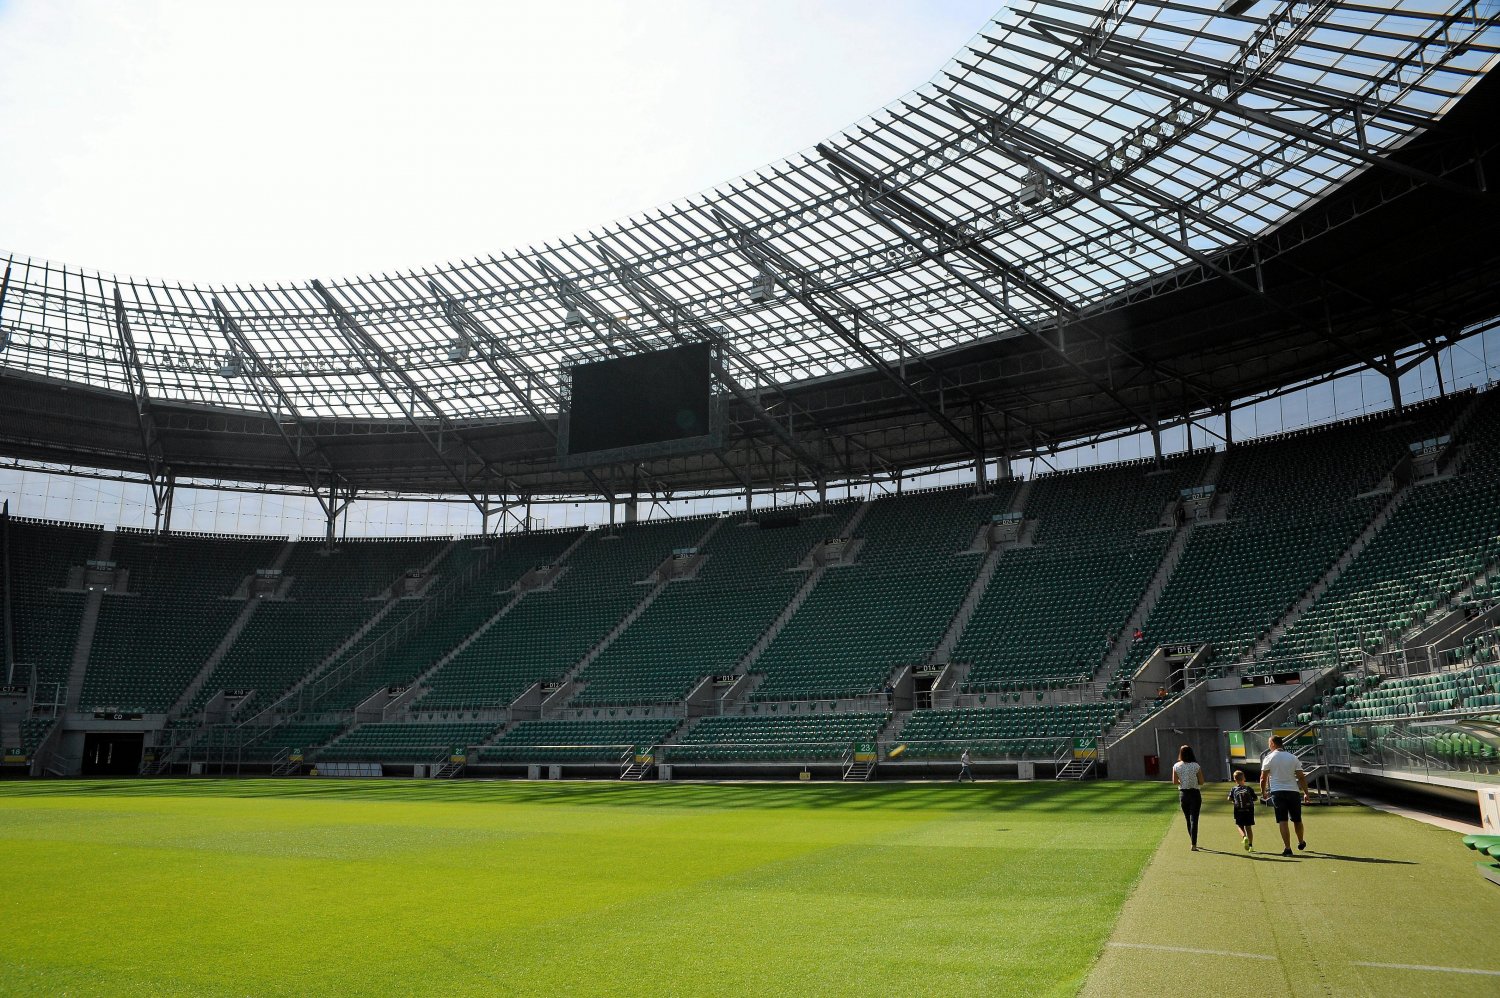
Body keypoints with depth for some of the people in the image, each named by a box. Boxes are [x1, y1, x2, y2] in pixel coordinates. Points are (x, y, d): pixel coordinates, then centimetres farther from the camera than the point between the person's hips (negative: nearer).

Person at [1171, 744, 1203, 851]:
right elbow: (1201, 782, -8)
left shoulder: (1176, 766, -4)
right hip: (1195, 793, -3)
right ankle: (1193, 845, -7)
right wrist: (1194, 782, 10)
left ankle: (1194, 842, 27)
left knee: (1188, 819, 16)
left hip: (1183, 793, 3)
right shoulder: (1196, 766, -11)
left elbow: (1175, 781, -2)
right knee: (1194, 819, -2)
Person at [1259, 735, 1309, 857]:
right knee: (1297, 820, 19)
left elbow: (1263, 778, -2)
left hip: (1277, 792, -3)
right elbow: (1301, 777, 1)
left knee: (1283, 822, -4)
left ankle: (1287, 848, -9)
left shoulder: (1268, 758, -2)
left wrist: (1263, 792, 11)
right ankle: (1301, 842, 38)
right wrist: (1306, 793, 7)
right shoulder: (1293, 758, 5)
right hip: (1293, 791, 3)